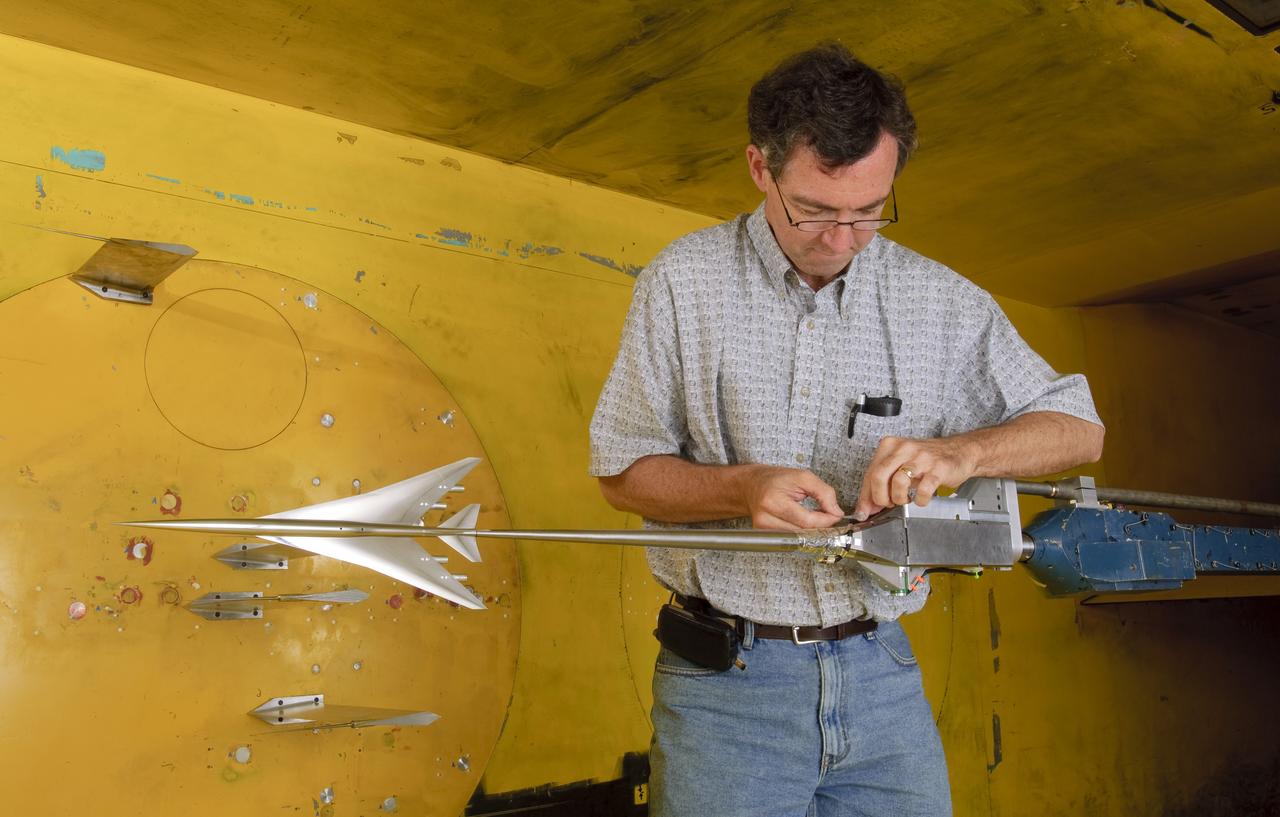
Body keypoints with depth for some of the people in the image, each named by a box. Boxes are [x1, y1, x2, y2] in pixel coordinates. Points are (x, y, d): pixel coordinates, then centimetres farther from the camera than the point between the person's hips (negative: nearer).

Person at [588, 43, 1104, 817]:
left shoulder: (940, 301, 2)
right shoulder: (683, 281, -3)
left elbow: (1078, 426, 6)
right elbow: (622, 470, -1)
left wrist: (961, 452, -15)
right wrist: (742, 487, -20)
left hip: (882, 674, 2)